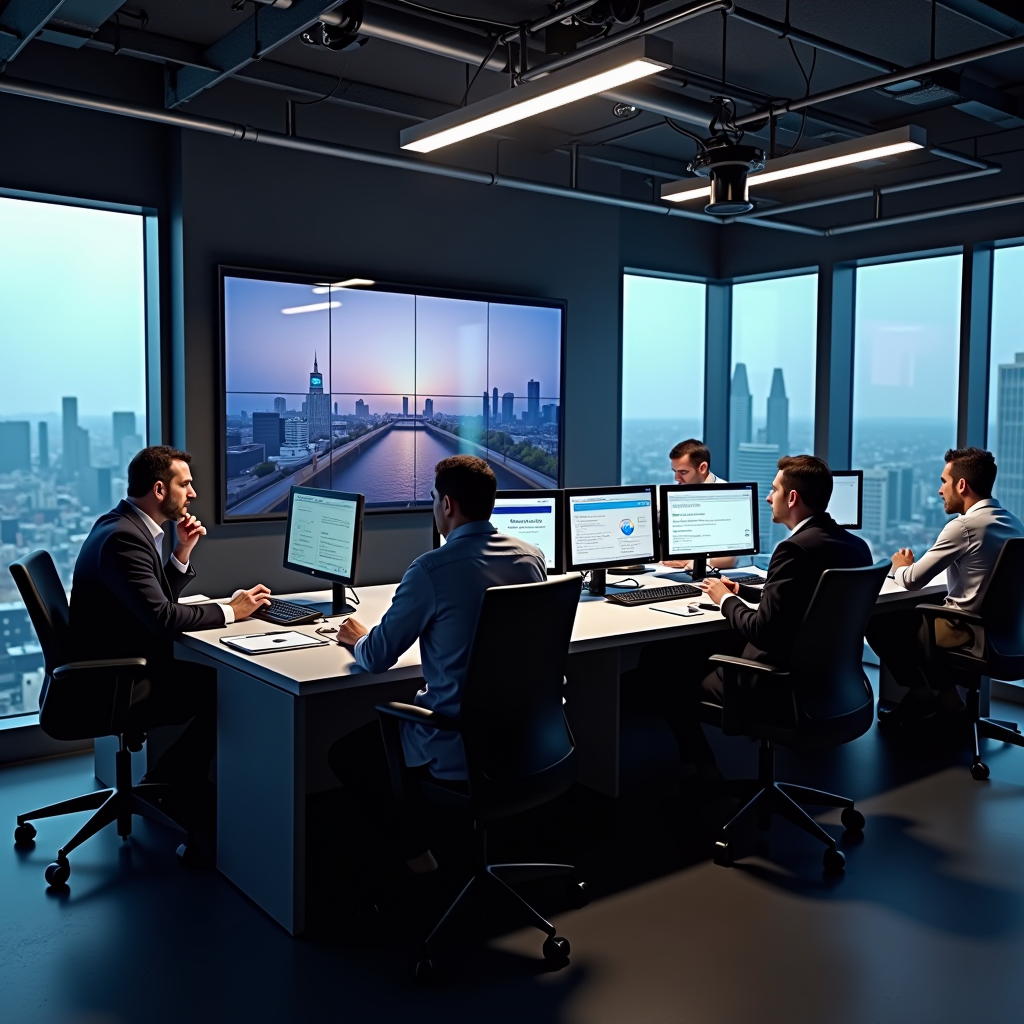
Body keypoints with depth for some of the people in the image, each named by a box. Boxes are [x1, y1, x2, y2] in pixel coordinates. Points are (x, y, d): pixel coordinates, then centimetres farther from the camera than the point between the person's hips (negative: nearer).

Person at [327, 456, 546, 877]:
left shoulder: (431, 570, -20)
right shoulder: (532, 557, -1)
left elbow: (376, 658, -10)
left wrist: (358, 638, 13)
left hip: (461, 752, -7)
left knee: (345, 754, 16)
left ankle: (422, 866, 15)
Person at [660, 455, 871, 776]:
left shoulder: (796, 549, -24)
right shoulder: (856, 545, 2)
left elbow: (763, 632, -24)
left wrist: (725, 599, -7)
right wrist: (743, 592, 12)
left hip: (783, 688, -9)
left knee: (675, 686, 10)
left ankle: (707, 775, 26)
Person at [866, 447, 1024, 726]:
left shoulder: (964, 525, -21)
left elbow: (912, 581, -16)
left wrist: (900, 567, 6)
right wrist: (912, 566, 12)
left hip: (968, 634, -8)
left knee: (878, 622, 6)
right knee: (918, 613, 26)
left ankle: (922, 695, 22)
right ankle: (945, 694, 24)